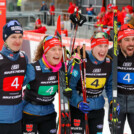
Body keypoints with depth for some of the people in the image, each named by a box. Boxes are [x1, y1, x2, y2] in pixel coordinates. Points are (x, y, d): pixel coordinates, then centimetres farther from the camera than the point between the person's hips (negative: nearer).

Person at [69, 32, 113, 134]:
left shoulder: (109, 63, -4)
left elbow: (110, 85, 10)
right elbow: (69, 86, -15)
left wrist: (112, 101, -7)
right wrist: (78, 102, -29)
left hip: (98, 107, 5)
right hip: (77, 107, -5)